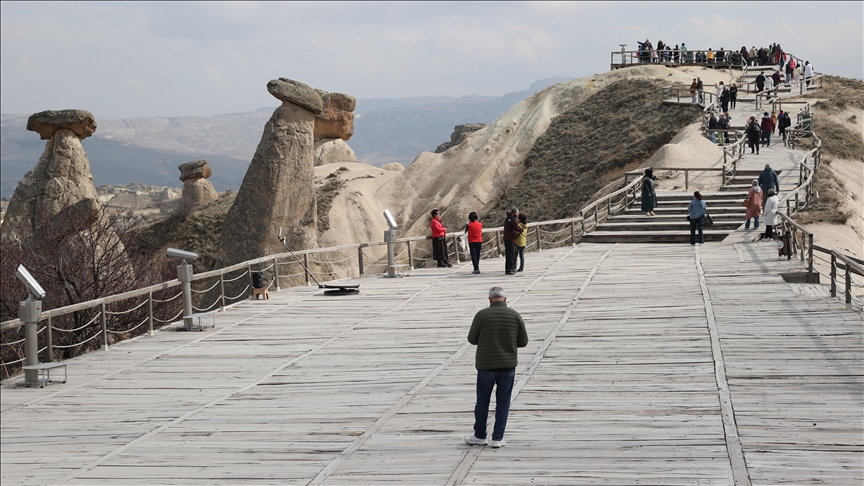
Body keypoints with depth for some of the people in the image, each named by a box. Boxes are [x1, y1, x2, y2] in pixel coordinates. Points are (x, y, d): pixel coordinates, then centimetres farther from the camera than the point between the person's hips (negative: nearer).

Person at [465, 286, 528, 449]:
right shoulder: (515, 315, -3)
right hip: (508, 365, 1)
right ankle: (497, 438, 9)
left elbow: (472, 339, -1)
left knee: (482, 402, 12)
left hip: (486, 366, -1)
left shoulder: (482, 315, -9)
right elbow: (523, 341, 3)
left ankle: (479, 436, 23)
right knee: (503, 403, 9)